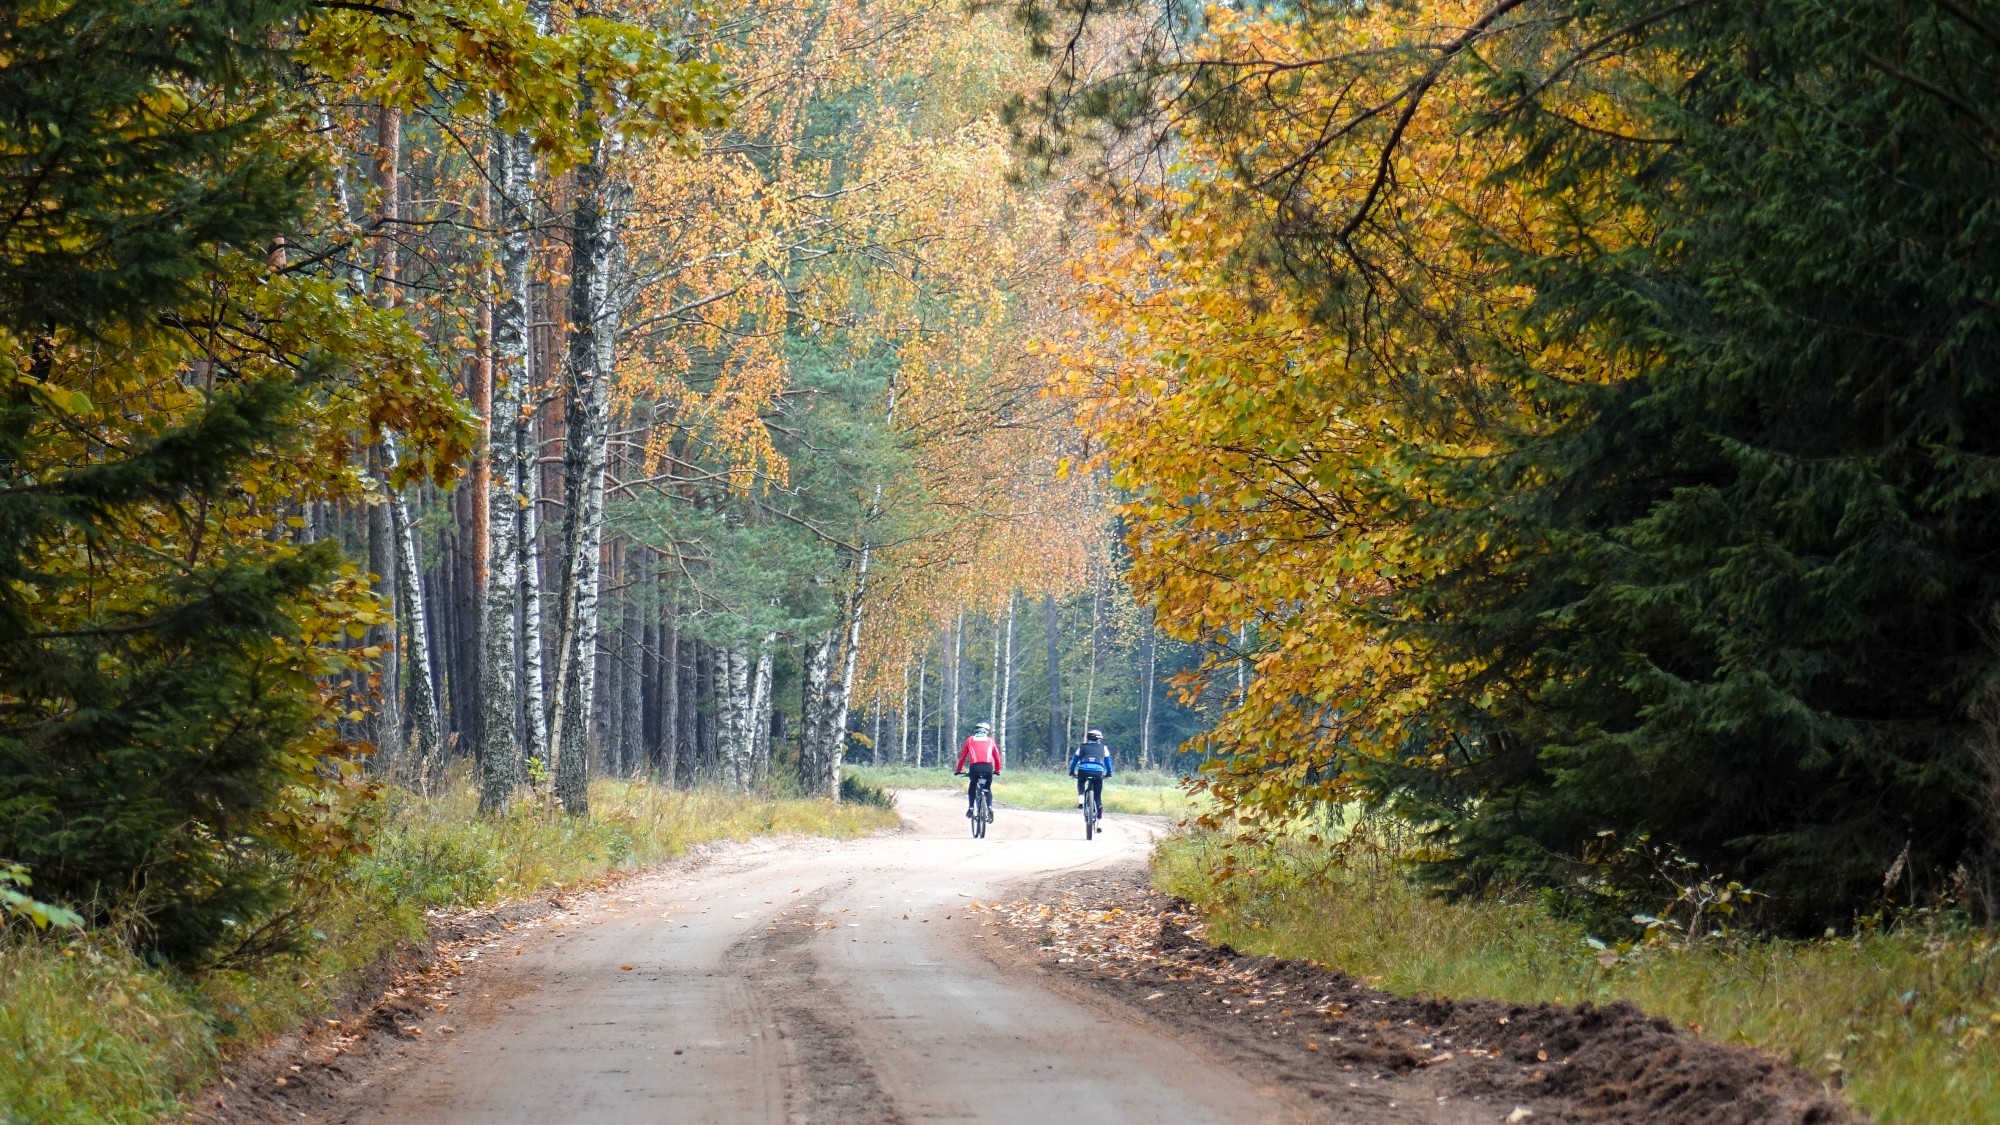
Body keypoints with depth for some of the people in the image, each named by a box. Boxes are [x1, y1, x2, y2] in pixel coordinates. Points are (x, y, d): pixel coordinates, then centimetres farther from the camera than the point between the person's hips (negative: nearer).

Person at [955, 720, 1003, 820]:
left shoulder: (970, 739, 22)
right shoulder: (990, 740, 24)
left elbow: (962, 756, 24)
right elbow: (997, 756, 25)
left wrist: (958, 769, 34)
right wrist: (997, 770, 38)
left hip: (975, 766, -1)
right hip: (988, 767, 1)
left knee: (972, 787, 24)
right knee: (988, 788, 22)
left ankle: (970, 808, 8)